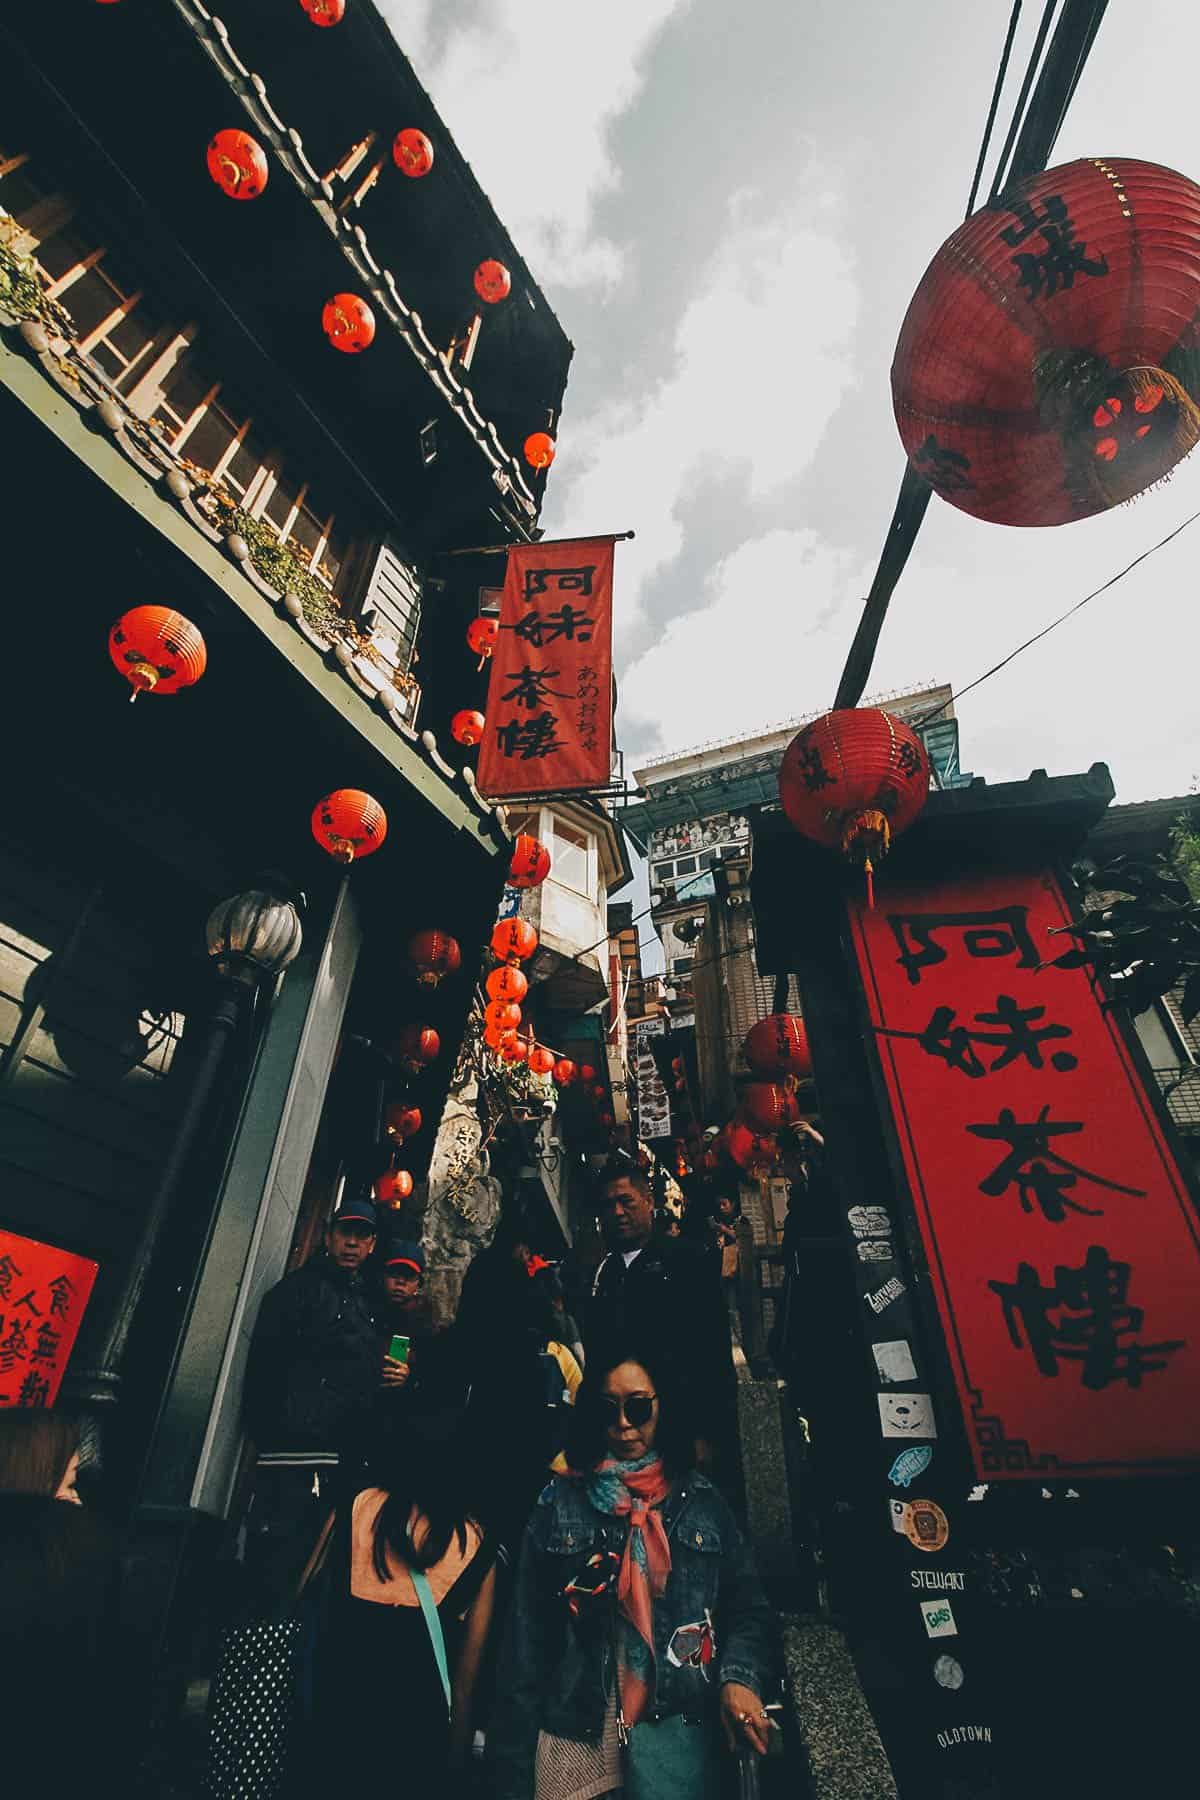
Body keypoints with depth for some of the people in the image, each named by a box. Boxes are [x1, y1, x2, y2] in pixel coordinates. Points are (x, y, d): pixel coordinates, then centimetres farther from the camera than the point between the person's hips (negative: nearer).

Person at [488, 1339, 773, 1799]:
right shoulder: (560, 1504, 0)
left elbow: (747, 1608, 5)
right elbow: (527, 1636, 1)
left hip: (676, 1717, 1)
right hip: (577, 1723, 0)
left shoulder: (700, 1499, 3)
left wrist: (739, 1677, -13)